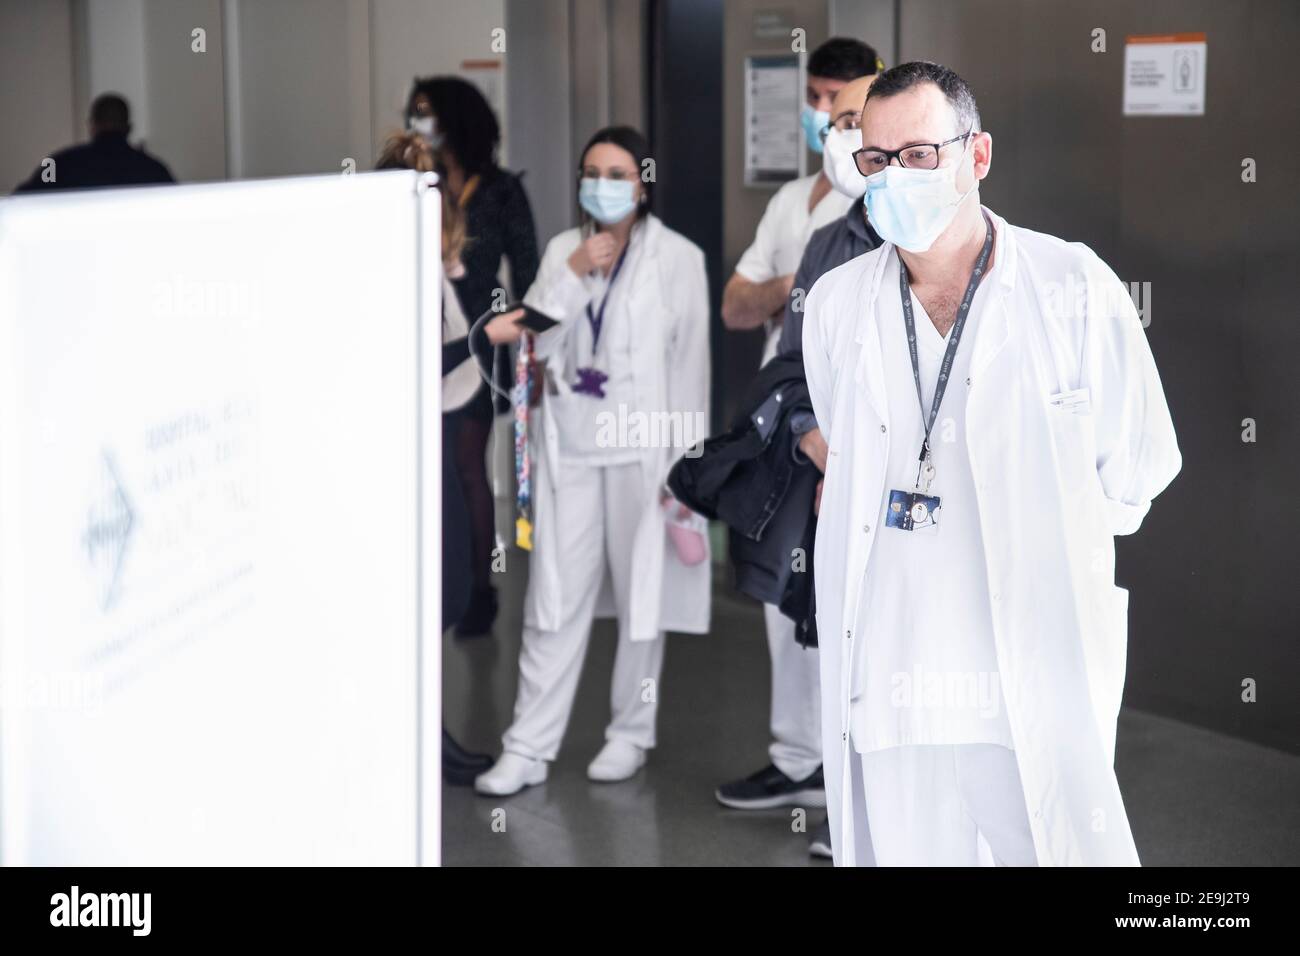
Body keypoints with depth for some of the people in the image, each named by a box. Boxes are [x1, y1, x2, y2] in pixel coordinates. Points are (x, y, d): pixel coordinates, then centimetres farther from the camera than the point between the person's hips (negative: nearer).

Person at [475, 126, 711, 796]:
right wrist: (573, 276, -11)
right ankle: (528, 748, 7)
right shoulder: (562, 250, 9)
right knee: (554, 599, 3)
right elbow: (532, 340, 1)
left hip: (640, 450, -3)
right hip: (568, 447, 3)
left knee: (641, 593, 7)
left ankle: (630, 733, 22)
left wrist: (685, 464, -8)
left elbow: (690, 364, -4)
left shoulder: (677, 258, -3)